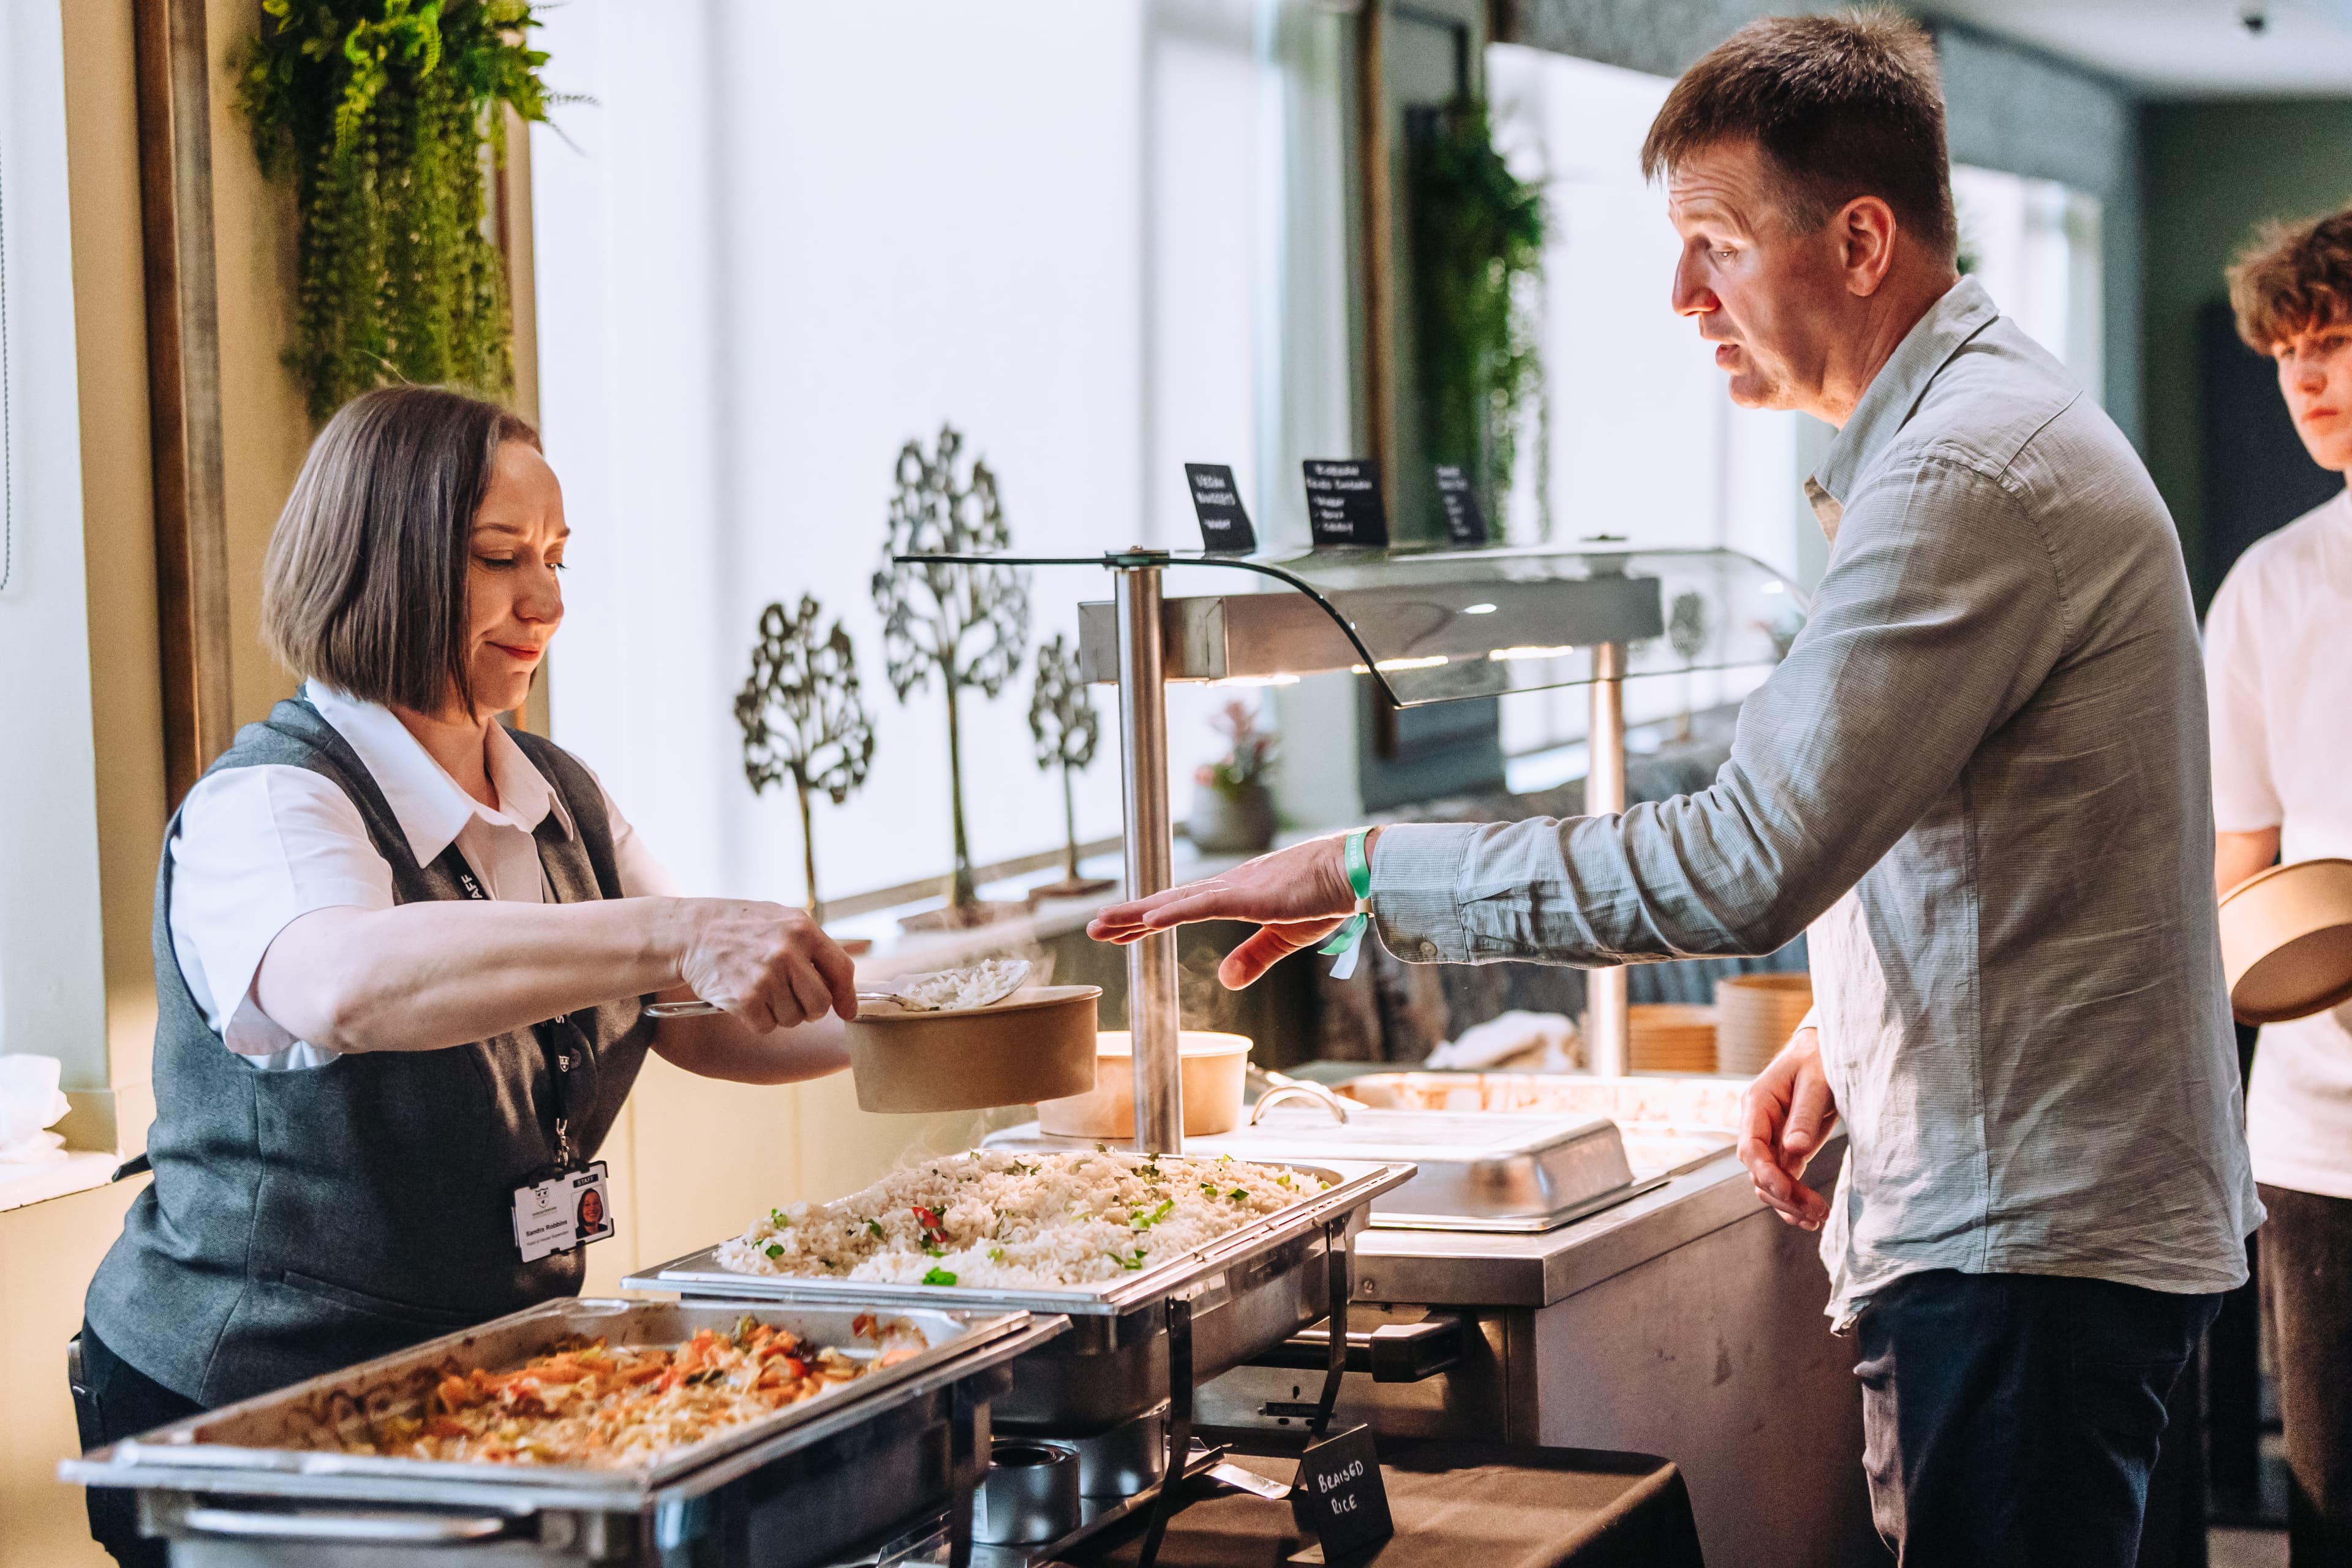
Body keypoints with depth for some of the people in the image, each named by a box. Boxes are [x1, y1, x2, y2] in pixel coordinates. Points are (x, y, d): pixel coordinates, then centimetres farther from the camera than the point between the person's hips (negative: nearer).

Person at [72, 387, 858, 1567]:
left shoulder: (560, 797, 11)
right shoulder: (267, 808, -16)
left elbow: (702, 1027, 14)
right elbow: (345, 984, -38)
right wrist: (668, 937, -47)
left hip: (492, 1381, 7)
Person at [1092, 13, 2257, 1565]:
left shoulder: (1969, 473, -20)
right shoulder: (1991, 424, 16)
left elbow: (1742, 867, -28)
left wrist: (1368, 870, -21)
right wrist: (1850, 1033, 11)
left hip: (2031, 1234, -10)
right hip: (2006, 1212, 10)